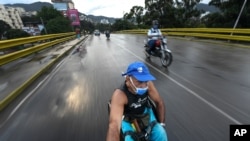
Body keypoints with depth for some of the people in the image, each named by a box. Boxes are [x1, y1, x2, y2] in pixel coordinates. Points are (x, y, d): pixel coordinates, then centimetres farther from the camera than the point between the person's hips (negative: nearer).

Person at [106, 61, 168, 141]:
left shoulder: (148, 84, -25)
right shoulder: (119, 95, -38)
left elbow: (159, 102, -9)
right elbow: (114, 126, -46)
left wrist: (161, 124, -7)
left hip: (145, 112, 2)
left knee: (161, 134, -15)